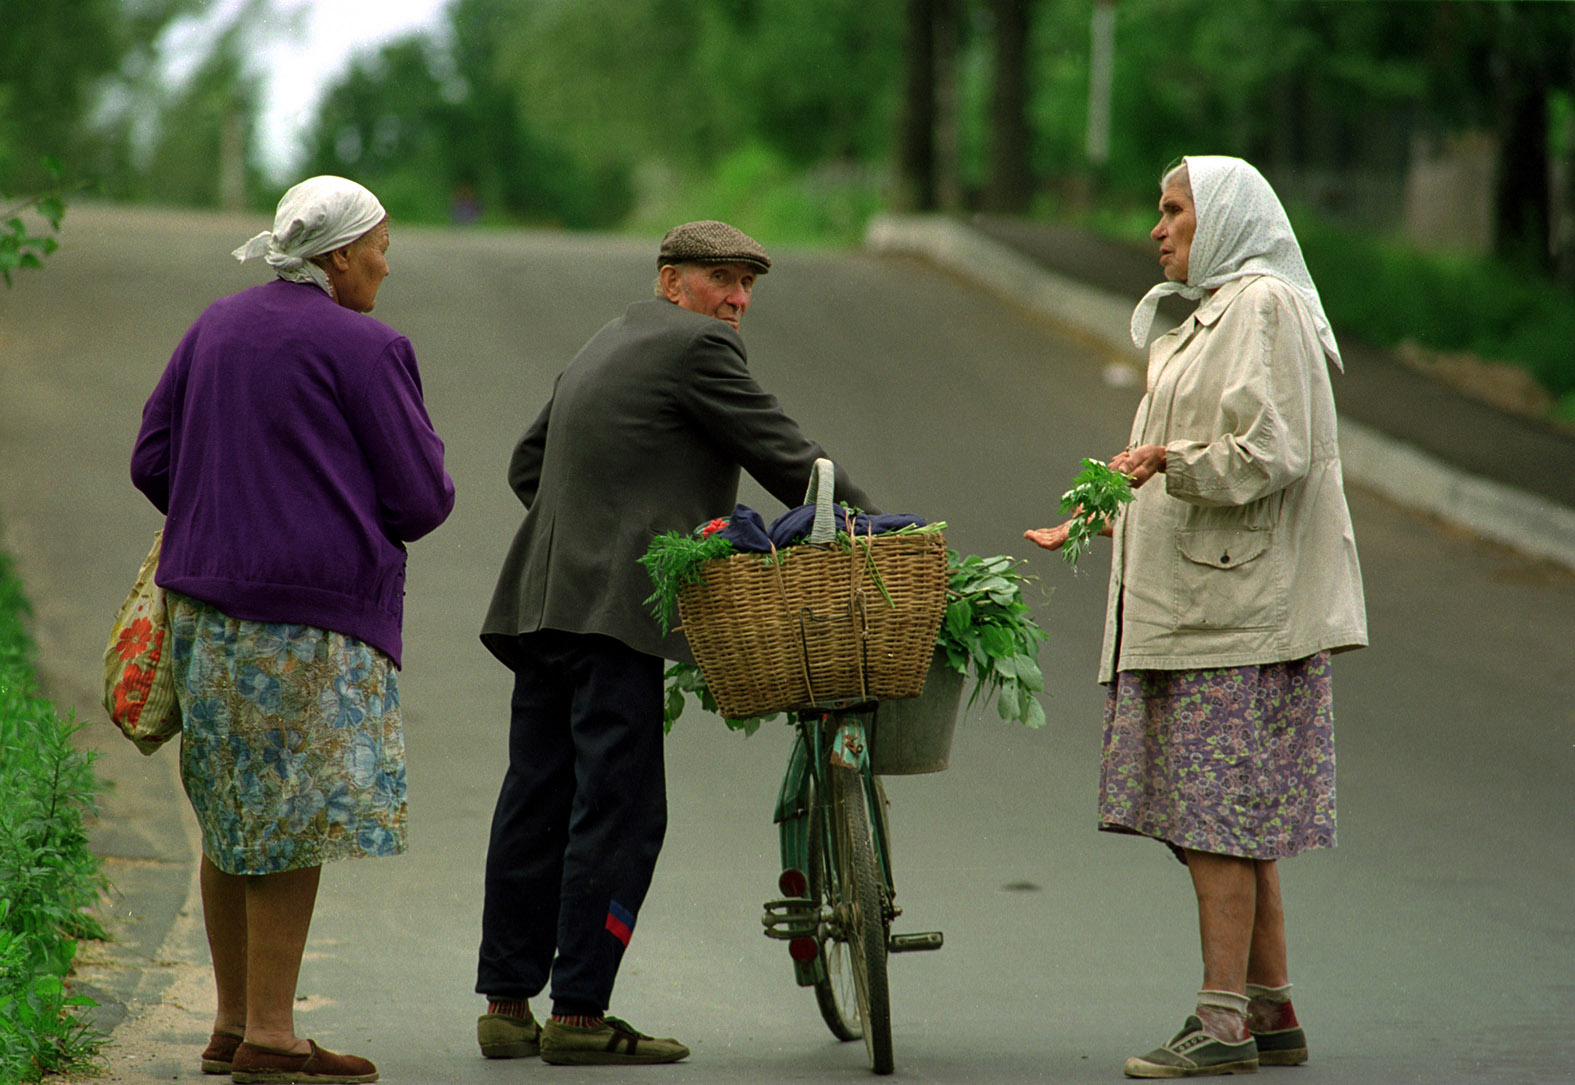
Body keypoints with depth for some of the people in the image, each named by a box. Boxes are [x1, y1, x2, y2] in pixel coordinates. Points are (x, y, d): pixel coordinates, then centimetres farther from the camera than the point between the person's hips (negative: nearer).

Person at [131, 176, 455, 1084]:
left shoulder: (217, 329, 12)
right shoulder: (364, 347, -9)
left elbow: (153, 462, 14)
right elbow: (421, 498, -8)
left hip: (206, 599, 8)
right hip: (313, 611, -8)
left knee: (233, 816, 14)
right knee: (296, 817, -3)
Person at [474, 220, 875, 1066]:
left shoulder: (603, 348, 24)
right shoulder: (696, 346, -5)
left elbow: (528, 465, 27)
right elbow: (785, 458, -5)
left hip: (543, 604, 10)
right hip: (612, 611, -10)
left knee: (537, 804, 10)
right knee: (619, 810, -7)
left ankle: (507, 1005, 13)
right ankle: (578, 1014, -7)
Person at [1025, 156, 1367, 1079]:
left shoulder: (1264, 306, -10)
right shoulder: (1210, 314, 21)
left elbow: (1271, 452, -18)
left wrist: (1170, 460, -19)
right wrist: (1103, 517, 24)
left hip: (1236, 606, -10)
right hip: (1199, 606, 10)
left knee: (1216, 812, -10)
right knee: (1233, 818, 9)